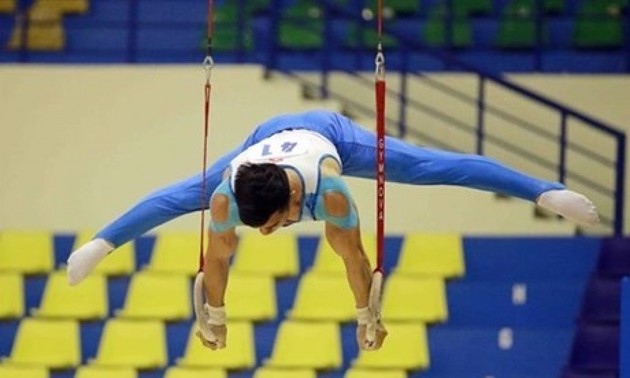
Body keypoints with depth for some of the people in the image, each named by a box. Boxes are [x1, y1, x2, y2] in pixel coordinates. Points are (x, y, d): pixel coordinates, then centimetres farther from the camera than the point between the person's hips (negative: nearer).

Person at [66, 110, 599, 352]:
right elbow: (218, 255, -22)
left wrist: (366, 316, -21)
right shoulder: (228, 192, -39)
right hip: (269, 133, 3)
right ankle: (102, 243, 39)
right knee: (185, 196, 16)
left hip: (331, 132, -3)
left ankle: (547, 193, 4)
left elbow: (352, 255, -32)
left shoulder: (328, 187, -46)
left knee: (438, 168, -1)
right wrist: (214, 315, -10)